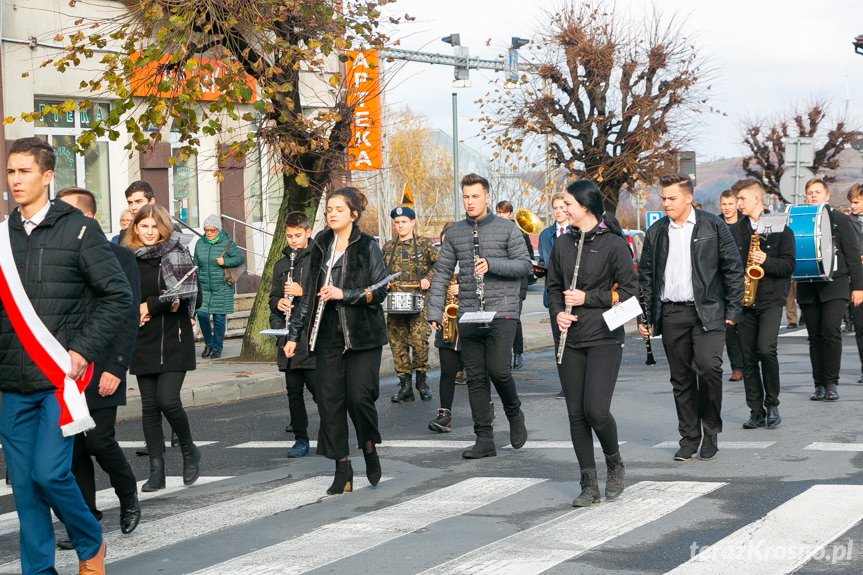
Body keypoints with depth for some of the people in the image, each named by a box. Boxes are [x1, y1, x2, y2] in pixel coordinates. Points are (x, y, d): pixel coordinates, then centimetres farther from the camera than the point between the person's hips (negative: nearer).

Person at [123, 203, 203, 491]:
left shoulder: (179, 256, -3)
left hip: (174, 342, -4)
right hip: (143, 344, 4)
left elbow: (193, 298, -9)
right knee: (149, 406, 4)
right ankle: (157, 471, 11)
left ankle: (189, 451, 12)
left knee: (167, 400, -13)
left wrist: (153, 306, -10)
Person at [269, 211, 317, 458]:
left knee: (317, 385, -6)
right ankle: (300, 439, 14)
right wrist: (278, 304, -2)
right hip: (288, 336, 5)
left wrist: (302, 292, -16)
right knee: (293, 390, 7)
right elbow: (273, 298, 20)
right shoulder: (281, 265, 15)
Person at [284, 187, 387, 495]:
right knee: (329, 399, -1)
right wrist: (294, 334, 14)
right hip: (328, 336, 4)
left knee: (359, 396, -12)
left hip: (362, 335, -4)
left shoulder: (368, 247, -1)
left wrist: (344, 294, -17)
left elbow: (380, 291, -5)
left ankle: (369, 447, 17)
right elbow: (309, 293, 17)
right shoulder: (321, 247, 13)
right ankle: (342, 469, 6)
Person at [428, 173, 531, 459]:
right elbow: (442, 273, 12)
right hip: (468, 316, 4)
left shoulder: (507, 229, 1)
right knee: (475, 377, 2)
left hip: (501, 313, -4)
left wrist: (491, 264, -17)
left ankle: (514, 414, 16)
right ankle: (484, 439, 7)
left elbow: (524, 264, -2)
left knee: (497, 370, -14)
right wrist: (435, 310, 4)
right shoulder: (455, 233, 11)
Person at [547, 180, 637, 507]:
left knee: (596, 410, -15)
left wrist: (587, 298, -10)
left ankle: (614, 463, 14)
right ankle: (589, 485, 12)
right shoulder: (562, 244, 11)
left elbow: (628, 290, -5)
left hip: (604, 337, -5)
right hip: (571, 339, 5)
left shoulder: (614, 244, -5)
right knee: (576, 413, 3)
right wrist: (558, 313, -1)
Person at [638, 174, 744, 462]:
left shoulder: (713, 226, 1)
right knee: (681, 378, 5)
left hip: (707, 311, -3)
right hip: (671, 314, 3)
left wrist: (733, 309, -3)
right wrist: (644, 316, 9)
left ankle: (711, 430, 2)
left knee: (708, 367, -17)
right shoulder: (656, 232, 10)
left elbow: (733, 268, 2)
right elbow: (645, 276, 14)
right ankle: (689, 437, 16)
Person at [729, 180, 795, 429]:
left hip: (771, 300, -4)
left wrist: (766, 261, -18)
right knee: (748, 358, 2)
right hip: (744, 302, 4)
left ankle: (772, 405, -1)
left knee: (766, 350, -18)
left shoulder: (780, 229, 2)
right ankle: (756, 411, 10)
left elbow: (789, 265, -2)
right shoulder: (735, 231, 12)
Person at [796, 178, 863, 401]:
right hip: (807, 287, 3)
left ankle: (831, 383, -5)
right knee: (815, 337, 4)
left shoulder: (840, 220, 6)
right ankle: (819, 385, 10)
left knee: (831, 331, -13)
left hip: (834, 285, -3)